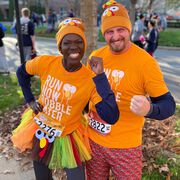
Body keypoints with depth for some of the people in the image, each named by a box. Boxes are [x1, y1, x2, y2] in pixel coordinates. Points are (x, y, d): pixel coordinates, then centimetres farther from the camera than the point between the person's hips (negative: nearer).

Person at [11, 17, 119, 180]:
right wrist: (30, 100, 0)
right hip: (40, 133, 3)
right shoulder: (45, 63, -16)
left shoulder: (91, 79, -21)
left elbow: (111, 117, -32)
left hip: (68, 139, -2)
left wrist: (100, 75, -33)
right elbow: (22, 72, 7)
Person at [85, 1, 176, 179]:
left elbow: (168, 104, -15)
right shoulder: (95, 56, -3)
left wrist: (149, 110, -34)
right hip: (93, 140, 5)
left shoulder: (145, 62, -17)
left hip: (125, 146, -4)